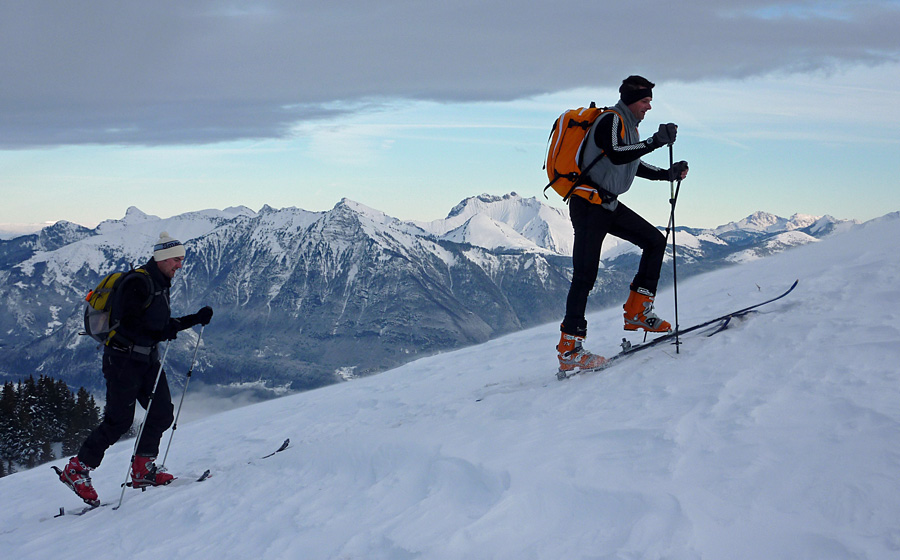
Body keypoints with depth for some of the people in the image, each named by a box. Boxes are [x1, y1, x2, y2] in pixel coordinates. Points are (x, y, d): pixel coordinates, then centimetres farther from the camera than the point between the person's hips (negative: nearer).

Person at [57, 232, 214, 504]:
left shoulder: (160, 284, 14)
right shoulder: (139, 282, -16)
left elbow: (161, 325, 19)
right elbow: (127, 324, -23)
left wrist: (196, 319, 13)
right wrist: (161, 333, -27)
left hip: (147, 359, 9)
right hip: (123, 358, -9)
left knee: (163, 413, 3)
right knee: (119, 420, -7)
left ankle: (143, 470, 13)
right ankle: (76, 470, 4)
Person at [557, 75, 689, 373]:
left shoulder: (629, 126, 18)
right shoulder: (611, 120, -12)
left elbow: (633, 164, 30)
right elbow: (616, 155, -29)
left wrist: (667, 174, 20)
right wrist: (655, 141, -30)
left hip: (609, 205, 10)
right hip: (588, 204, -10)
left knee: (655, 240, 8)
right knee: (585, 275, -12)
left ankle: (636, 312, 9)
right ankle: (568, 348, -13)